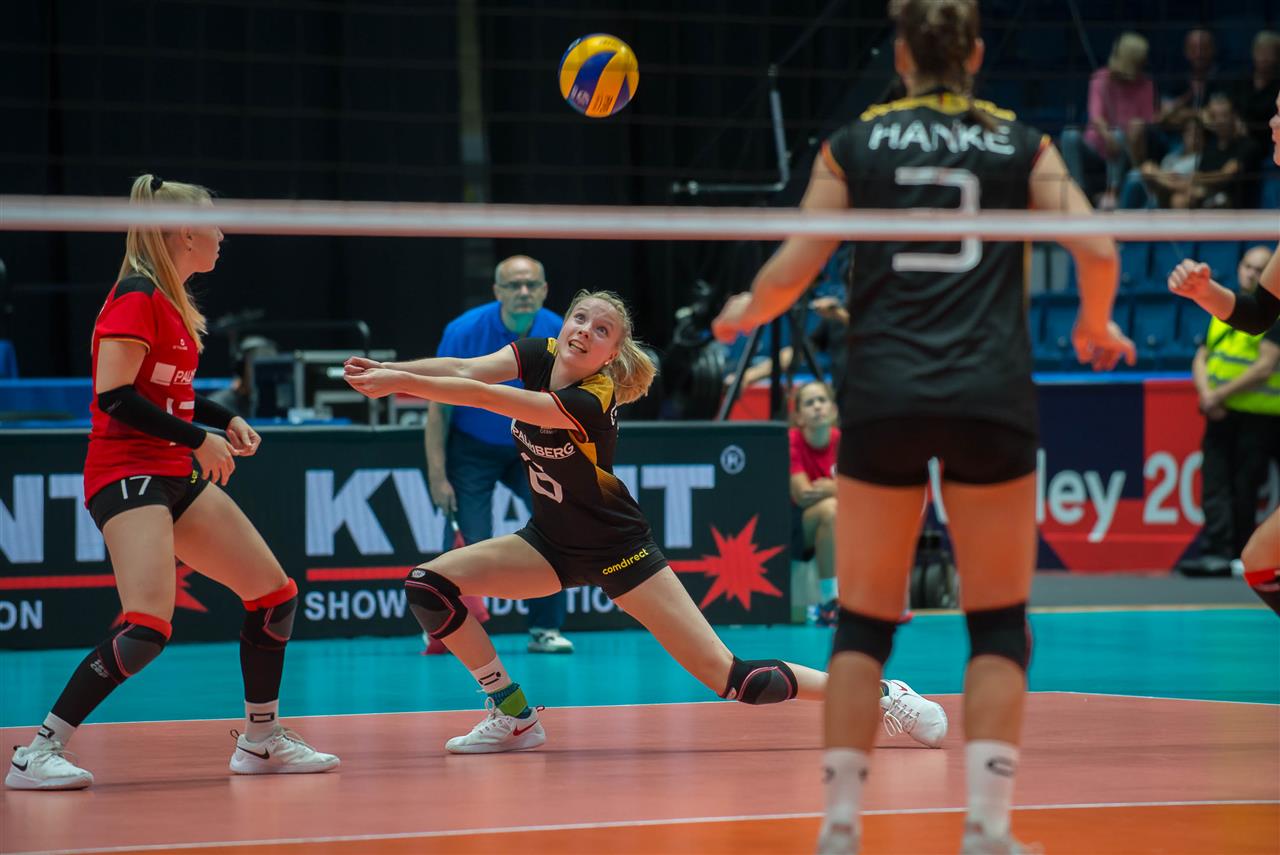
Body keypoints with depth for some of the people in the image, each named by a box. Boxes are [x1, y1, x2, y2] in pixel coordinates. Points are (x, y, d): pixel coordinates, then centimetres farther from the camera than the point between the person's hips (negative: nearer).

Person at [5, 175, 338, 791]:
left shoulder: (172, 302, 15)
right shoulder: (137, 297, -13)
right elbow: (114, 396, -20)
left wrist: (224, 419, 14)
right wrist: (198, 438, -16)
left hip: (174, 477, 10)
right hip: (126, 474, -10)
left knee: (275, 594, 10)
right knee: (147, 629, -24)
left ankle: (261, 740, 23)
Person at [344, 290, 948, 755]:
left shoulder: (590, 402, -30)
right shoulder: (539, 356, -9)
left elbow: (491, 399, -40)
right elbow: (469, 370, -23)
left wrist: (403, 383, -44)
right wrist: (388, 370, -38)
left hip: (617, 550, -7)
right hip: (551, 544, 7)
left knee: (731, 679, -13)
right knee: (429, 585, -12)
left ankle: (882, 695, 3)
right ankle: (514, 717, 2)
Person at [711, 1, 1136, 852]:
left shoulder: (855, 144, 8)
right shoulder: (1020, 144, 9)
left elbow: (789, 273, 3)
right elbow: (1096, 247, -2)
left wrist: (741, 314, 24)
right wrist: (1096, 329, 17)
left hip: (884, 398, 1)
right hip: (993, 397, 0)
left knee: (864, 621, 9)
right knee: (999, 624, 7)